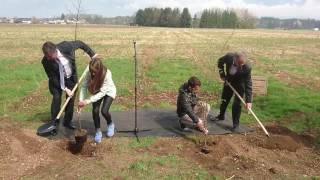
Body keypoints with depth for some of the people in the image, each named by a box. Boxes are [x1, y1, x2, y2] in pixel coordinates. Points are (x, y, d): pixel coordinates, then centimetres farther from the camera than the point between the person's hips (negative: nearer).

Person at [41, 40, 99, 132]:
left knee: (71, 99, 4)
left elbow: (80, 43, -11)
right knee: (56, 98, -10)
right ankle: (54, 123, 5)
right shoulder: (46, 61, -27)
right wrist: (65, 89, -24)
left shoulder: (66, 46, -30)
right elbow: (53, 78, -20)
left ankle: (67, 122, 18)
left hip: (71, 77, 1)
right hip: (57, 80, -1)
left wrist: (92, 54, -7)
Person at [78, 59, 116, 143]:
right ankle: (98, 131, 13)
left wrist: (88, 101, -39)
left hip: (108, 91, -3)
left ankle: (110, 124, 17)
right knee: (95, 111, -9)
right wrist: (81, 100, -32)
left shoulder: (107, 74, -37)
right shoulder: (89, 73, -26)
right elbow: (84, 86, -20)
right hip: (97, 92, 3)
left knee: (104, 111, -17)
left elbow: (102, 92, -35)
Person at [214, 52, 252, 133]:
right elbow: (220, 61, -6)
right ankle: (221, 116, 41)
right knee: (224, 100, 17)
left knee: (237, 104, -7)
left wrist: (248, 101, -34)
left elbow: (248, 84, -31)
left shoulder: (247, 68, -35)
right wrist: (222, 74, -13)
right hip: (228, 81, 3)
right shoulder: (229, 56, -30)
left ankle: (236, 124, 7)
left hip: (240, 85, -3)